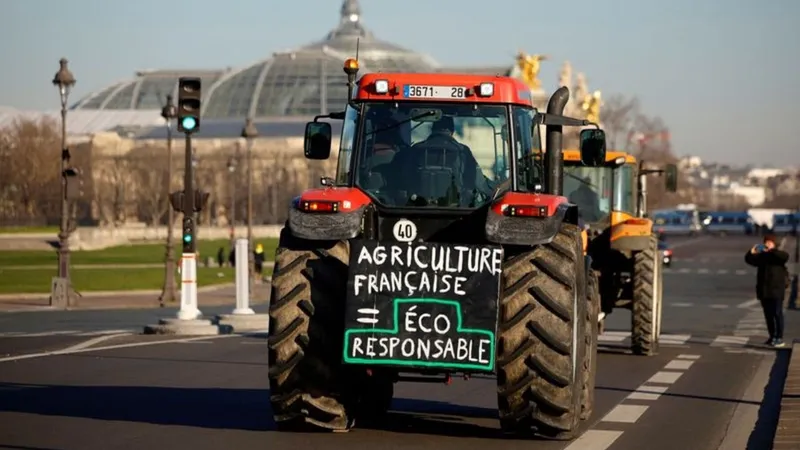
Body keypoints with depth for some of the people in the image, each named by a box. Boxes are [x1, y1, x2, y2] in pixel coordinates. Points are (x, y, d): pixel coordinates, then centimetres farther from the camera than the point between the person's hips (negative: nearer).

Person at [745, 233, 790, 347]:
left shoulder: (778, 255, -4)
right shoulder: (761, 256, 11)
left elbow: (785, 256, -25)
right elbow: (749, 260, 8)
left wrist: (772, 250, -31)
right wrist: (751, 253, -12)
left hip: (776, 290, -6)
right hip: (764, 290, 6)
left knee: (777, 314, -4)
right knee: (768, 315, 10)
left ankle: (779, 338, -1)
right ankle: (772, 337, 19)